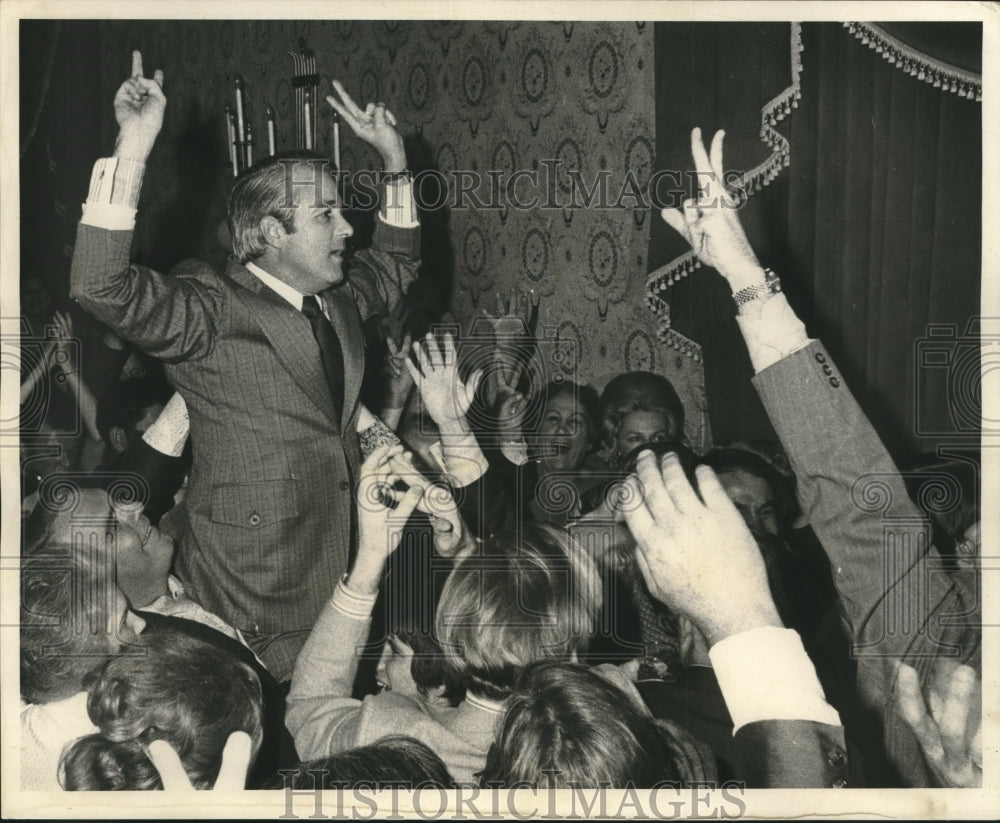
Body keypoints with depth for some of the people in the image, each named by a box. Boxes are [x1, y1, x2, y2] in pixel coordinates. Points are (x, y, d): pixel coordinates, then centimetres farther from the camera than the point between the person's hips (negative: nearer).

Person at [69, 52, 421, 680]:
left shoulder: (336, 300, 12)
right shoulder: (210, 312, -11)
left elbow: (395, 266, 32)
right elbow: (101, 286, -27)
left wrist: (395, 159, 20)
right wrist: (134, 147, -30)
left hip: (339, 576, 7)